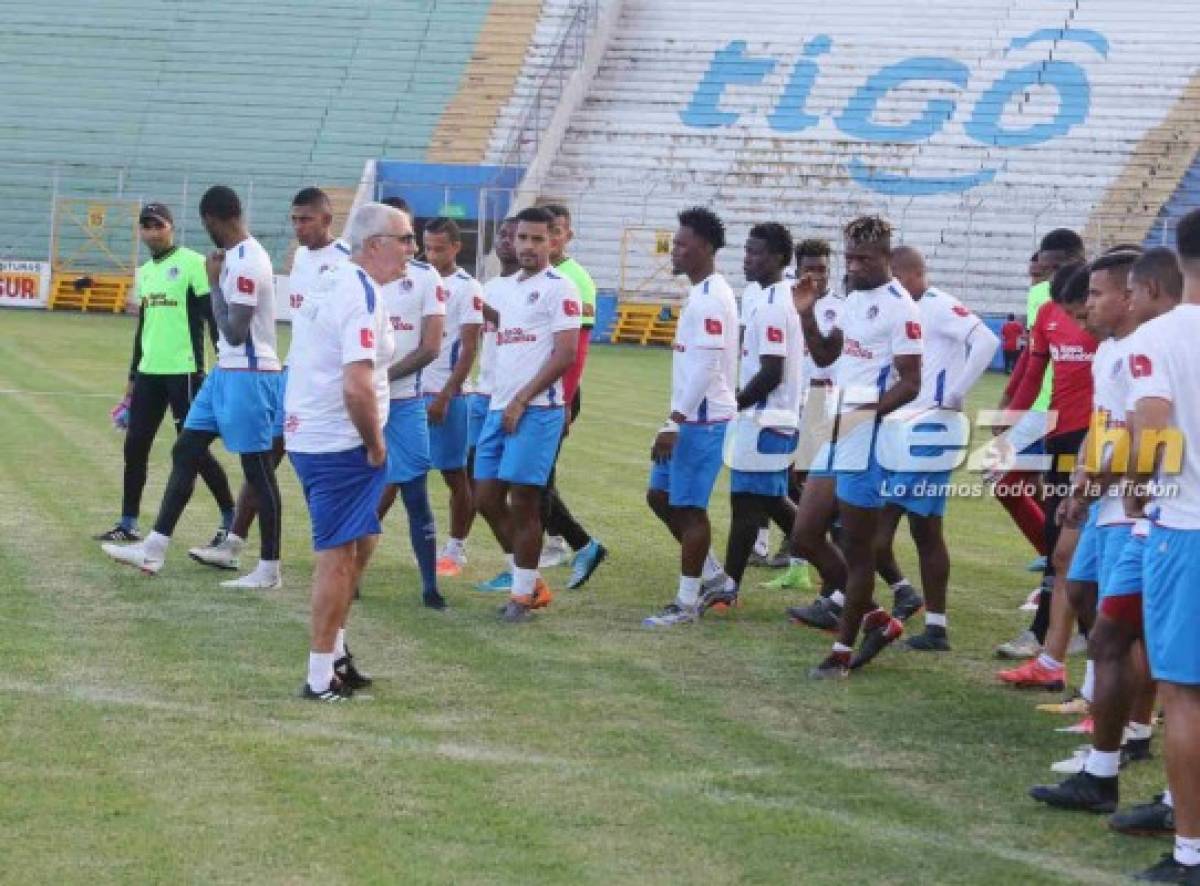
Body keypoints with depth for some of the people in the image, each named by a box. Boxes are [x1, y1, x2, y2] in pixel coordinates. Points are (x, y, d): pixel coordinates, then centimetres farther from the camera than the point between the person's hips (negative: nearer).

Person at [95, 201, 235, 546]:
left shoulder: (192, 264, -8)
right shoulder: (145, 272, 15)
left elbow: (213, 316, -10)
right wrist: (132, 379, 22)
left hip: (184, 371, -7)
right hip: (149, 372, 7)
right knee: (135, 447, 5)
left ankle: (231, 520, 7)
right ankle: (128, 525, 12)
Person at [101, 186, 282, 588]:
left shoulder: (246, 262, -20)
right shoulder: (236, 256, 11)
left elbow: (234, 332, -21)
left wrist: (214, 282, -13)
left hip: (248, 375, -10)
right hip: (226, 371, 10)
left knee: (258, 470, -2)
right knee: (185, 452, 11)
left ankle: (269, 569, 5)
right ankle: (153, 550, 14)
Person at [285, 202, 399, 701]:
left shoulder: (329, 283, 11)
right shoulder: (362, 295, -19)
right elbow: (356, 386, -29)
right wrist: (375, 444, -15)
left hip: (306, 435, 9)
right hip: (341, 445, -9)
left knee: (357, 545, 21)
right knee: (338, 556, -1)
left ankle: (334, 653, 29)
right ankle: (321, 677, 5)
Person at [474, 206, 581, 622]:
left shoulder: (559, 289, -7)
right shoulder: (505, 289, 17)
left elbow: (565, 355, -13)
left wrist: (521, 401, -15)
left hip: (537, 410, -8)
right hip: (499, 408, 8)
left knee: (522, 503, -6)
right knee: (488, 499, 8)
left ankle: (523, 593, 5)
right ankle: (532, 583, 20)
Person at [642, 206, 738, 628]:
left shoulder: (710, 299, -17)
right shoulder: (701, 294, 14)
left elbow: (705, 366, -23)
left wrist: (674, 422, -23)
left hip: (703, 419, -10)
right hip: (690, 418, 10)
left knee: (689, 507, -3)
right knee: (660, 495, 15)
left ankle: (687, 603, 4)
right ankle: (712, 574, 24)